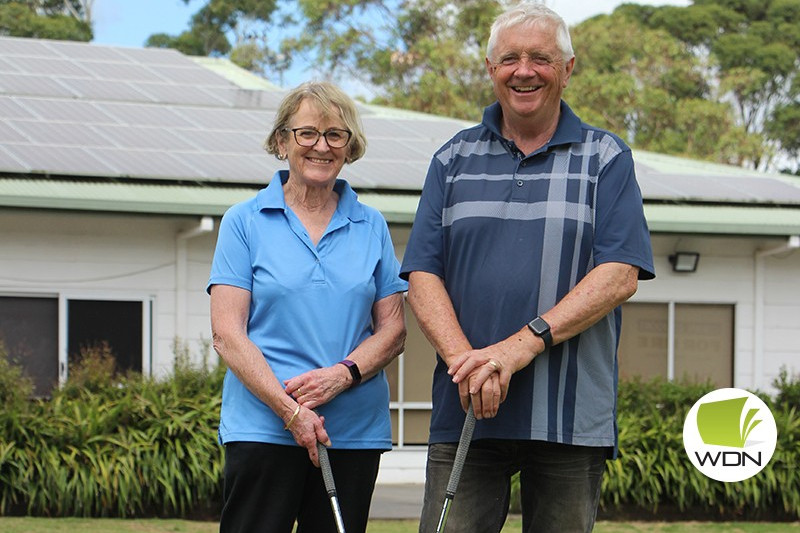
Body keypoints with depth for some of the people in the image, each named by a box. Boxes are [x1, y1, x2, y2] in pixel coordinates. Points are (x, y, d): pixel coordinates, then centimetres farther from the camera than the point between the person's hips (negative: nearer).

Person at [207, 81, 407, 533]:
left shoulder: (371, 227, 12)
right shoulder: (245, 222, 3)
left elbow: (393, 328, 9)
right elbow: (227, 334, -4)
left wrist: (344, 374, -11)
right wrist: (289, 410, -15)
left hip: (355, 429, 3)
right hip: (262, 425, -3)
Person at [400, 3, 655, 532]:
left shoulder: (605, 158, 7)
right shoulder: (454, 160, 14)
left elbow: (620, 275, -5)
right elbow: (423, 275, 5)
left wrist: (524, 344, -16)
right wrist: (465, 360, -14)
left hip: (571, 415, -1)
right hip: (465, 411, 2)